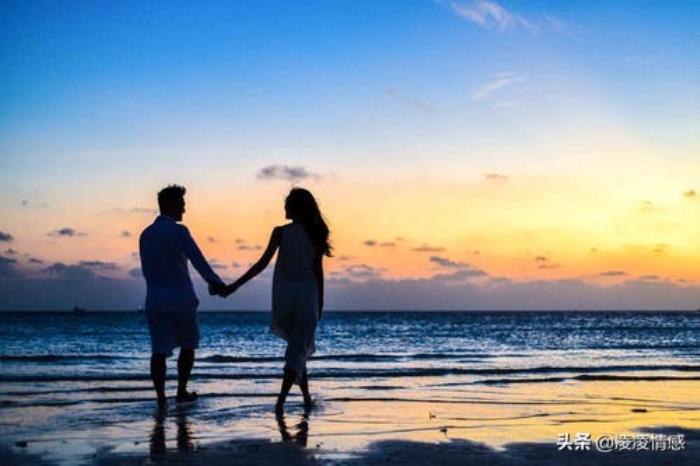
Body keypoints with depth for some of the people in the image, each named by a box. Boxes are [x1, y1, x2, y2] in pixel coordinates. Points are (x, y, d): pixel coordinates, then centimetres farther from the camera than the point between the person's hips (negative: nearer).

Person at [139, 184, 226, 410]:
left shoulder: (145, 235, 9)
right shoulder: (178, 231, -11)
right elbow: (199, 261, -21)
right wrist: (216, 283, -18)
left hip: (155, 300, 4)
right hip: (181, 298, -4)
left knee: (159, 351, 2)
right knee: (188, 345, 15)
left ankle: (161, 398, -6)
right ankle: (181, 392, 18)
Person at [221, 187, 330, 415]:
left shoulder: (281, 232, -4)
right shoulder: (315, 234, 0)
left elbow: (262, 263, -7)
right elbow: (318, 271, 1)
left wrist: (234, 286, -3)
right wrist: (320, 302, 10)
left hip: (284, 295, 0)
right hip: (307, 296, 0)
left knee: (298, 346, 18)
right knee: (298, 350, -1)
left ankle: (307, 398, 20)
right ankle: (281, 400, -15)